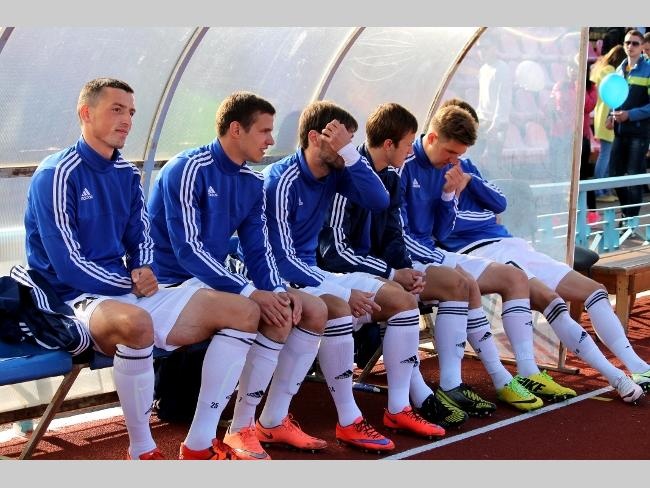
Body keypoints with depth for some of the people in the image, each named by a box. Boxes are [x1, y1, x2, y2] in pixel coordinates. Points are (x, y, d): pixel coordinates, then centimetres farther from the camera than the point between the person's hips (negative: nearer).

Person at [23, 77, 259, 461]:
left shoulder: (127, 175, 12)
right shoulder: (58, 174, -10)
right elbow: (68, 266, -16)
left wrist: (145, 272, -7)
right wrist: (133, 284, -8)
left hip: (127, 295, 8)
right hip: (75, 301, -8)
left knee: (245, 312, -4)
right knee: (134, 322, -43)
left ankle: (201, 442, -6)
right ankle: (142, 451, -22)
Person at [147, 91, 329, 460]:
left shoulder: (252, 183, 8)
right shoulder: (189, 169, -17)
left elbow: (258, 250, 6)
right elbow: (188, 250, -23)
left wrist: (279, 291, -15)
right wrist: (252, 292, -29)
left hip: (215, 278, 9)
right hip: (176, 282, -9)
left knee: (315, 311, -2)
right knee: (276, 317, -27)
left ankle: (274, 420, 4)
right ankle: (241, 429, -16)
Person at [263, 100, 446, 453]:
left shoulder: (333, 172, 2)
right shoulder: (281, 180, -20)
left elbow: (379, 200, -9)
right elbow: (282, 259, -24)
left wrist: (349, 152, -18)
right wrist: (345, 292, -26)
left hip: (313, 272, 9)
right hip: (282, 279, -9)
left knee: (403, 301, -1)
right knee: (337, 309, -38)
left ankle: (398, 409, 2)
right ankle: (348, 423, -26)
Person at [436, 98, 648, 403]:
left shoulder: (464, 167, 23)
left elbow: (500, 203, 13)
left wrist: (469, 179, 0)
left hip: (508, 244, 9)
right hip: (475, 252, -9)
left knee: (594, 289, -1)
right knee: (547, 298, -29)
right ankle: (617, 379, -27)